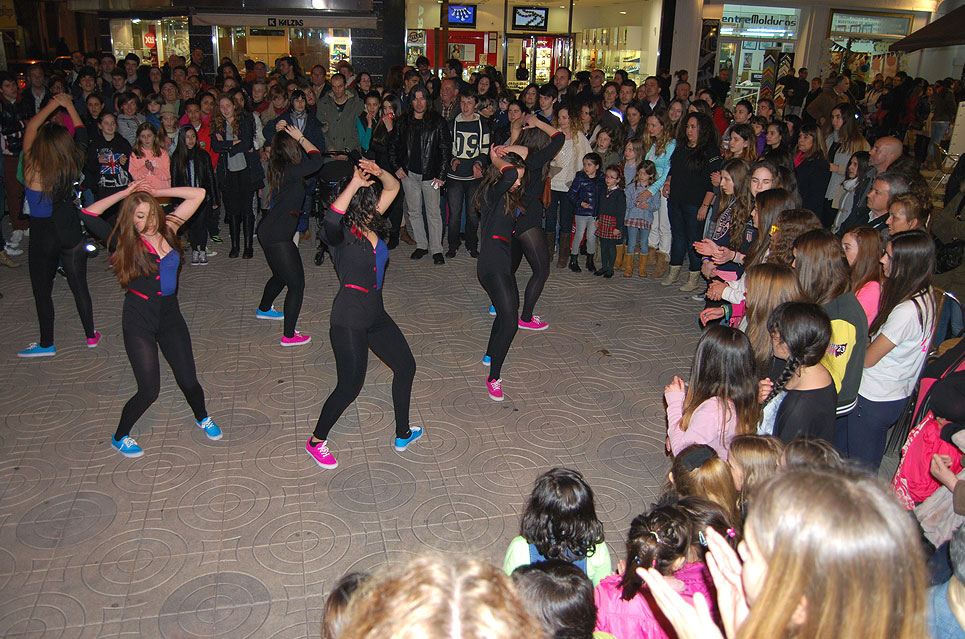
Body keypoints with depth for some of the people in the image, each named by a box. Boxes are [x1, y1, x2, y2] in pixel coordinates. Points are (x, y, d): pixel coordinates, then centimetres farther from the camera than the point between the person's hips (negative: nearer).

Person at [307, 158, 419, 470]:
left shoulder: (372, 223, 4)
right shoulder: (341, 233, -16)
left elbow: (393, 188, 9)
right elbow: (330, 220, -41)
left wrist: (379, 173, -12)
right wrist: (354, 183, -37)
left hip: (375, 314, 9)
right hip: (349, 319, -9)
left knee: (405, 366, 17)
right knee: (350, 385, -3)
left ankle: (403, 435, 34)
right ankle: (317, 441, 21)